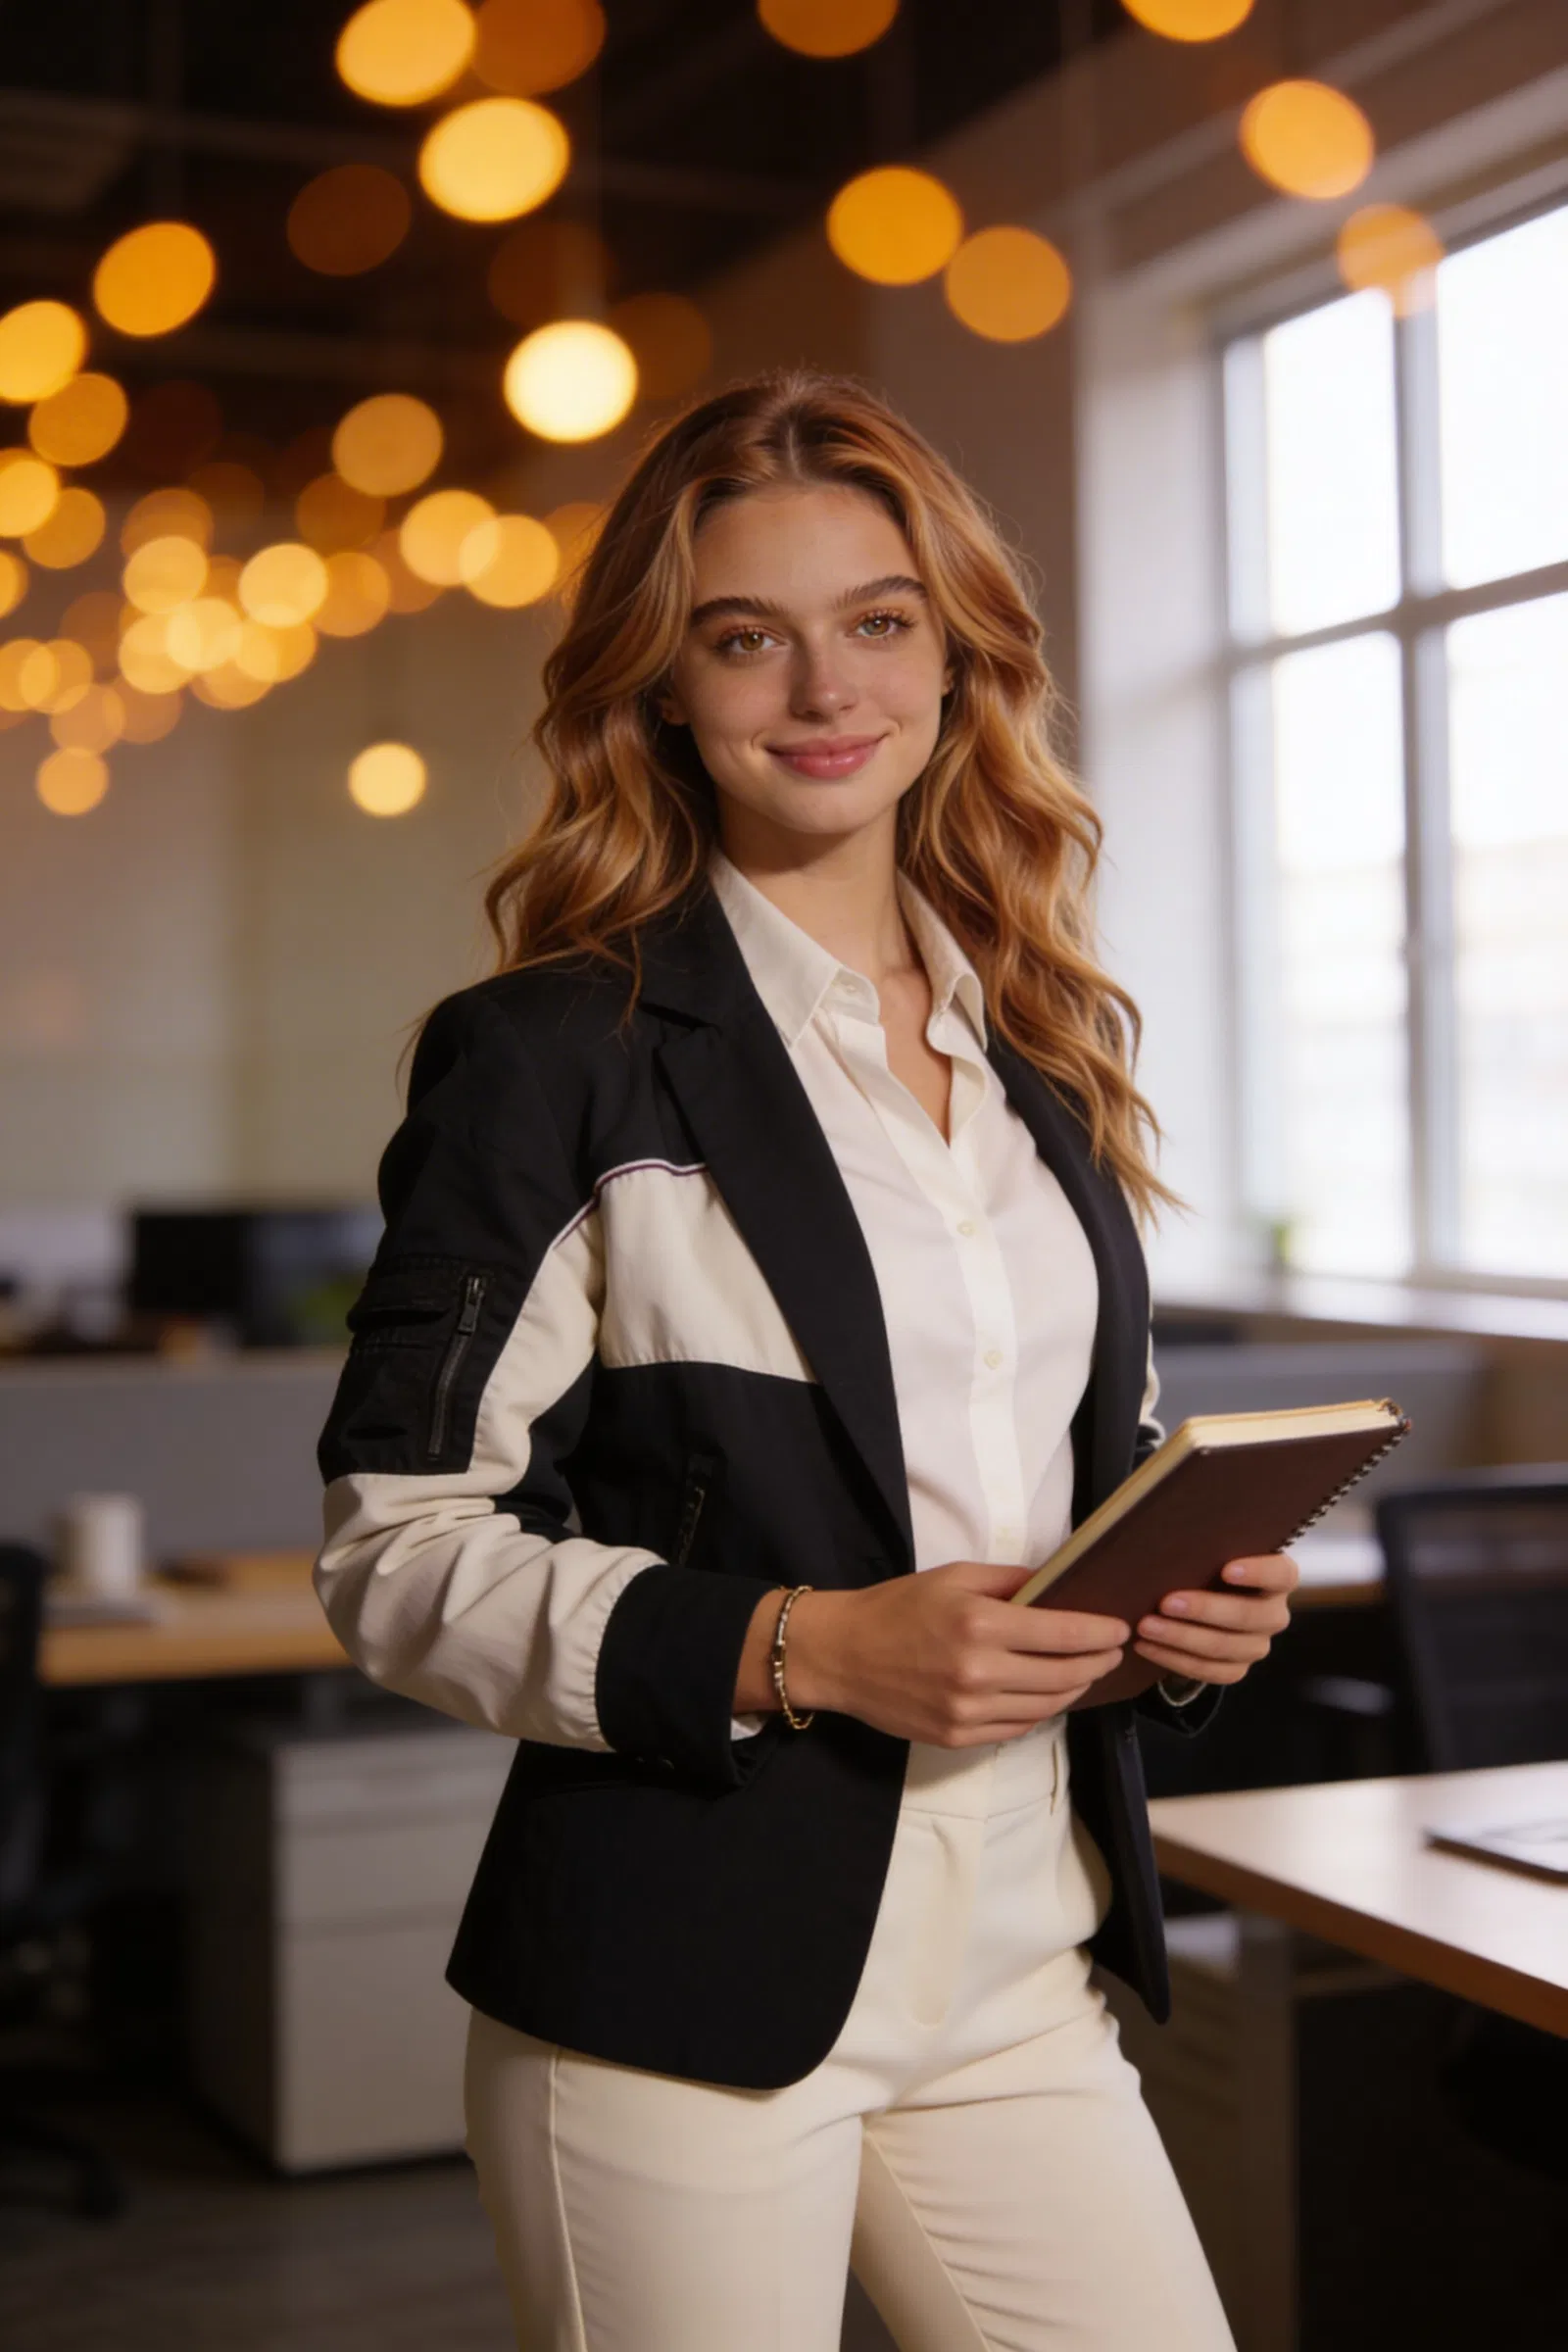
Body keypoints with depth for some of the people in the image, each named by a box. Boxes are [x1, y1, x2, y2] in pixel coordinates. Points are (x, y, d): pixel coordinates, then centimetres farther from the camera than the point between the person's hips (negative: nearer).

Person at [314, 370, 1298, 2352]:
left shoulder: (1045, 1049, 11)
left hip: (1019, 1983, 6)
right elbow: (398, 1551, -10)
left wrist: (1198, 1591, -1)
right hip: (684, 2002, -5)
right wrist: (799, 1649, -20)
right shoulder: (554, 1056, -7)